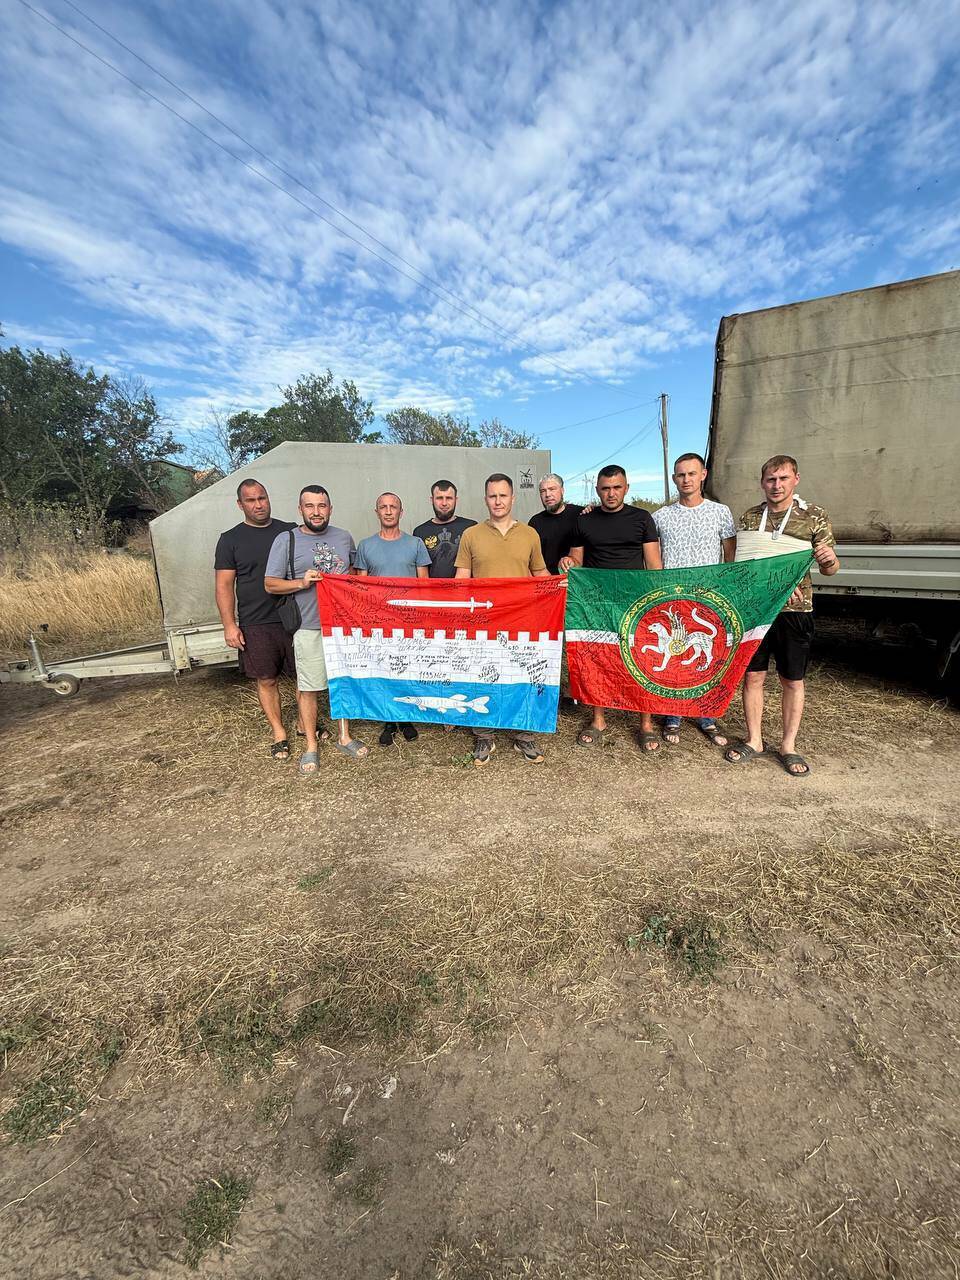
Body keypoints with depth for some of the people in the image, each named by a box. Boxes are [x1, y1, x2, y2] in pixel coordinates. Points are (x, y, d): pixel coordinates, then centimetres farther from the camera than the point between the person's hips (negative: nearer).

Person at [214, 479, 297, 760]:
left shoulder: (290, 531, 8)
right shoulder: (230, 539, 3)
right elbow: (223, 585, 1)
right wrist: (229, 625, -7)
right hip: (256, 624, -1)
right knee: (267, 680, 5)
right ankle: (279, 733, 20)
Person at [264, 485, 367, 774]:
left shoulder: (344, 538, 9)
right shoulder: (285, 540, -2)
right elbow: (270, 584, -2)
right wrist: (301, 582, -19)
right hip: (309, 627, -3)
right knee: (307, 687, 4)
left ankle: (344, 737, 30)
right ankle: (311, 746, 21)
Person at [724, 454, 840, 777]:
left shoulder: (814, 516, 2)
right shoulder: (748, 517, 6)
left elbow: (828, 570, 3)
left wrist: (829, 560, -21)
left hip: (795, 612, -1)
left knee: (793, 681, 8)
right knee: (752, 676, 6)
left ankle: (788, 746, 22)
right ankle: (754, 741, 21)